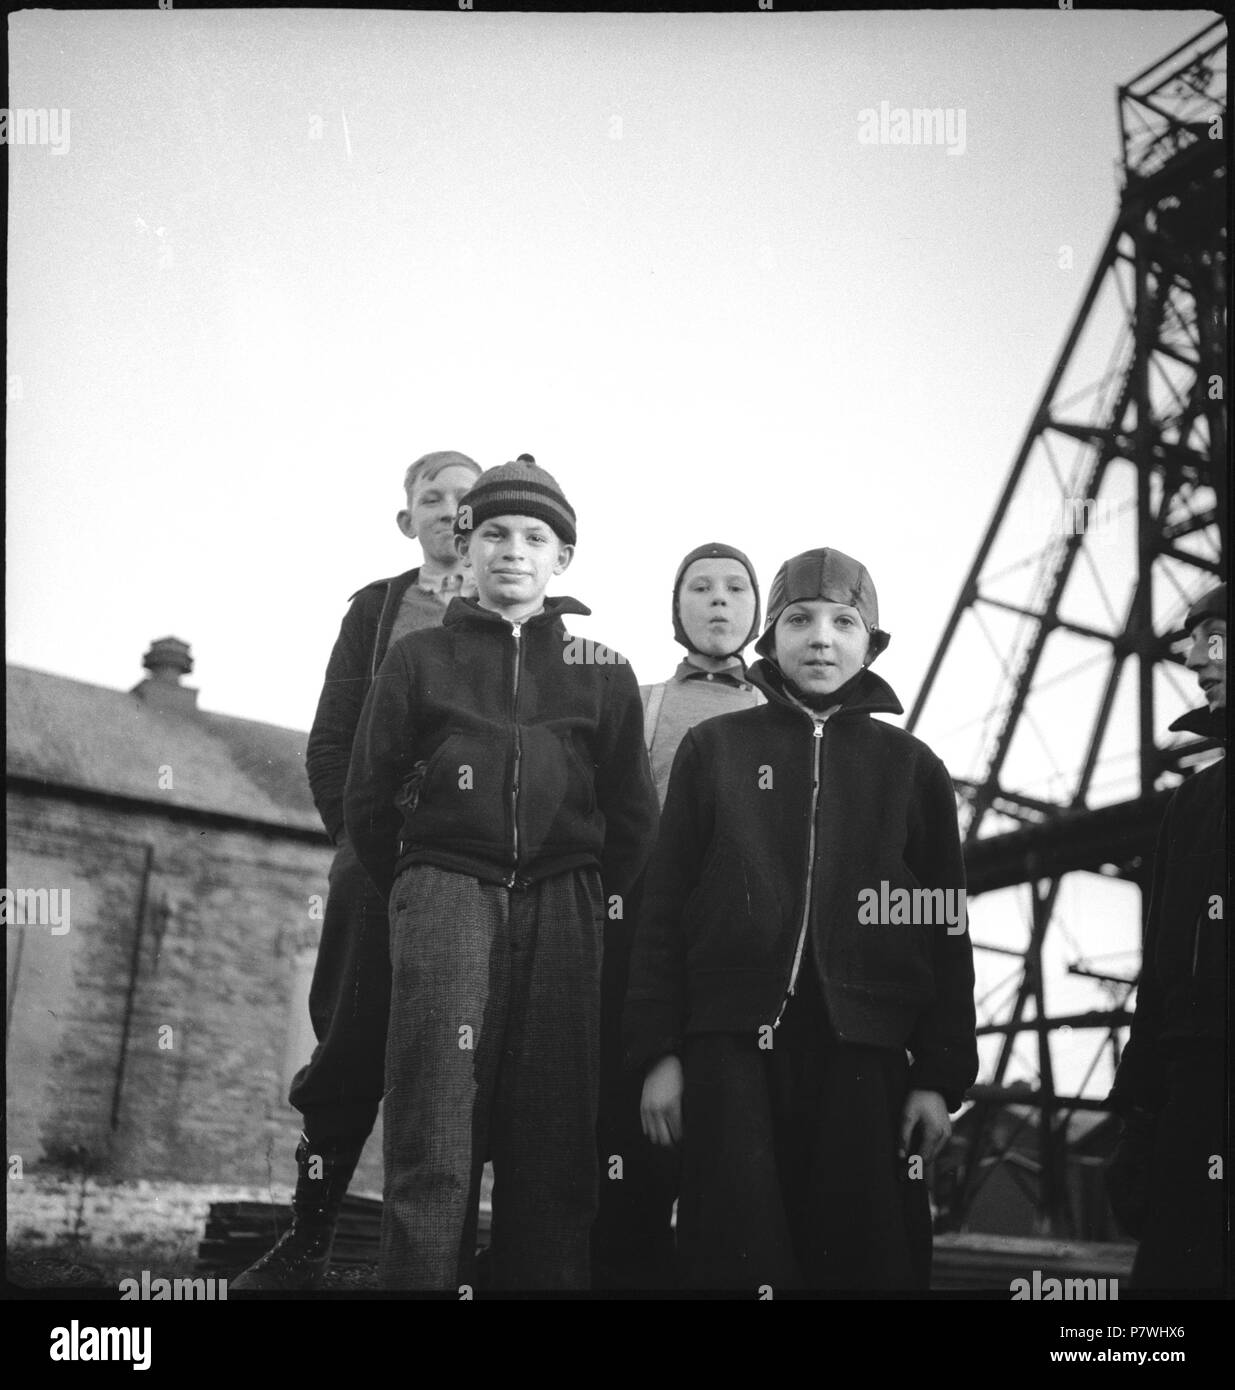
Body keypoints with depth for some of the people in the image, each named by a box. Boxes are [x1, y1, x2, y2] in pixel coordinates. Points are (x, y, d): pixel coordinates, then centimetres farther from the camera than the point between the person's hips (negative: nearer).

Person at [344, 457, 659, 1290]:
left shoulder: (602, 674, 14)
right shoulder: (419, 660, 11)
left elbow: (634, 818, 15)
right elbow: (368, 799, 12)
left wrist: (590, 902, 10)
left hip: (563, 907, 2)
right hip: (446, 888, -1)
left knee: (553, 1132, 0)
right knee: (435, 1130, -11)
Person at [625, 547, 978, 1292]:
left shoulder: (912, 767, 10)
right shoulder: (714, 748, 9)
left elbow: (945, 929, 8)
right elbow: (664, 906, 6)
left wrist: (941, 1076, 2)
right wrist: (659, 1050, 0)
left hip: (863, 1053, 1)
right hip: (733, 1044, 0)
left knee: (867, 1256, 3)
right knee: (739, 1257, 1)